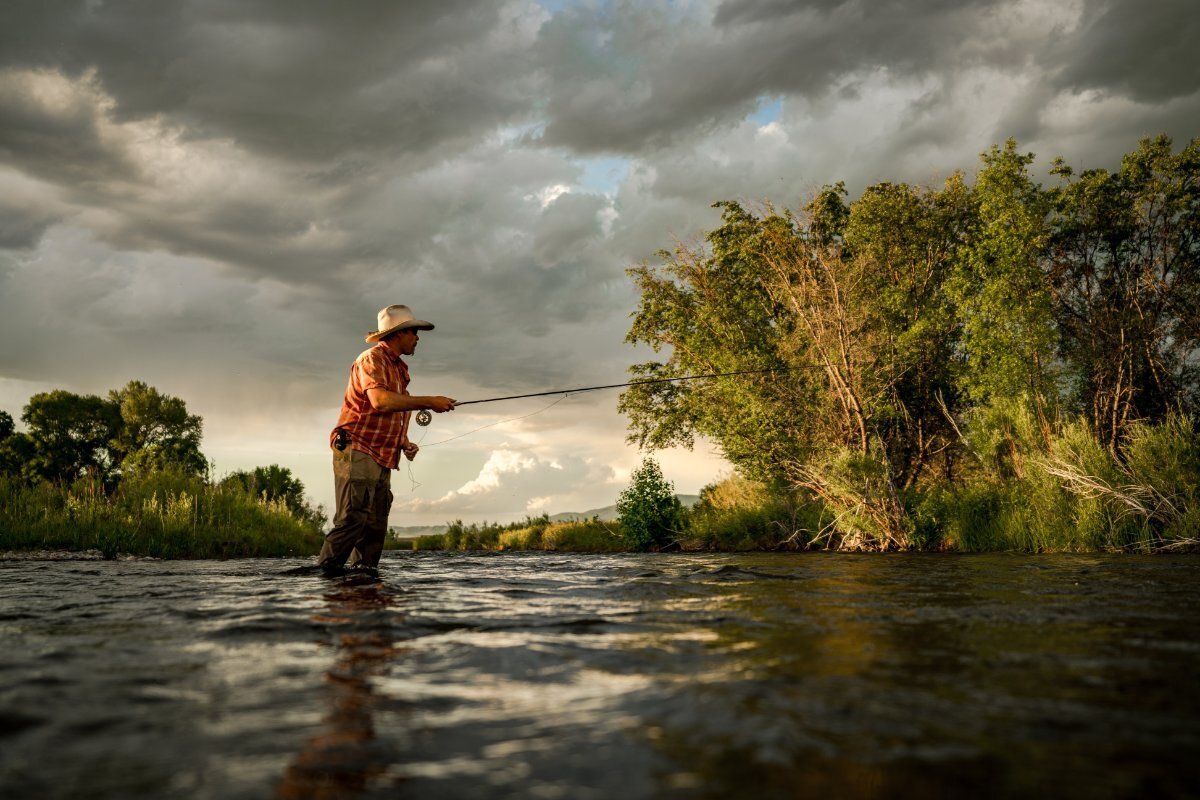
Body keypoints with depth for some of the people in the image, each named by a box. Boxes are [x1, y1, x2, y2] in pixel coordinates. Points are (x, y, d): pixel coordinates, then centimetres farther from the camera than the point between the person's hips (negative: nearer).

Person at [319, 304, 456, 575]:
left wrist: (405, 443, 13)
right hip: (357, 452, -9)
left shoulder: (399, 368, 22)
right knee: (353, 519, -19)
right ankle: (325, 572, -16)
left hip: (381, 459, 10)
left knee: (376, 526, 5)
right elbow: (380, 400, -25)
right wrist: (429, 402, -20)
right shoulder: (372, 358, -7)